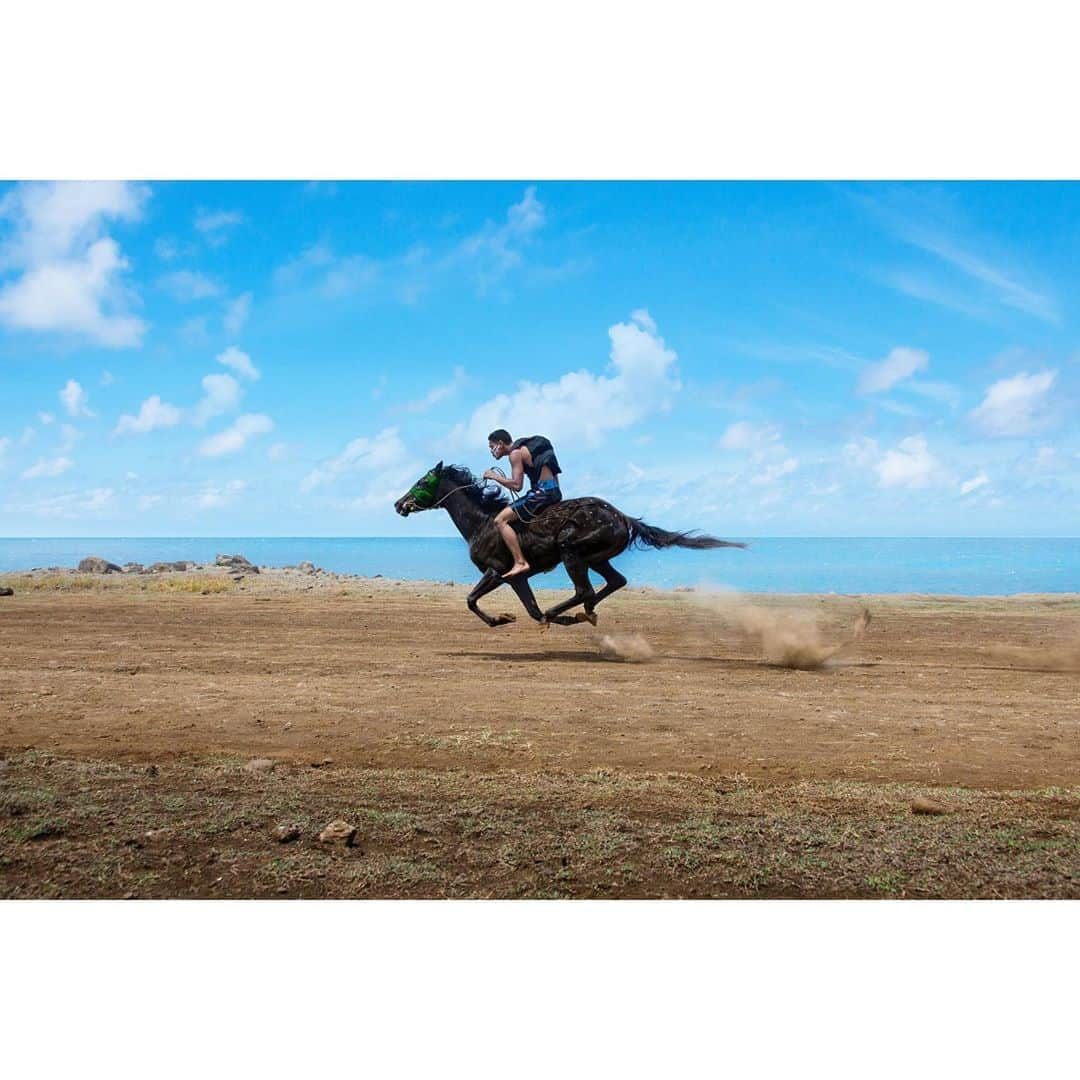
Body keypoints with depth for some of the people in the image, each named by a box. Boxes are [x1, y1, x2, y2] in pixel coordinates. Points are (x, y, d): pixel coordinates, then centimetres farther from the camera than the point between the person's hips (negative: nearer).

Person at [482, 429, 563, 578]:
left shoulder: (515, 453, -6)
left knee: (500, 520, -11)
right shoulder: (525, 447, 22)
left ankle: (520, 563, -21)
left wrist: (495, 476, -2)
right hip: (554, 492, 10)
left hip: (543, 492, -10)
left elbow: (517, 485, -16)